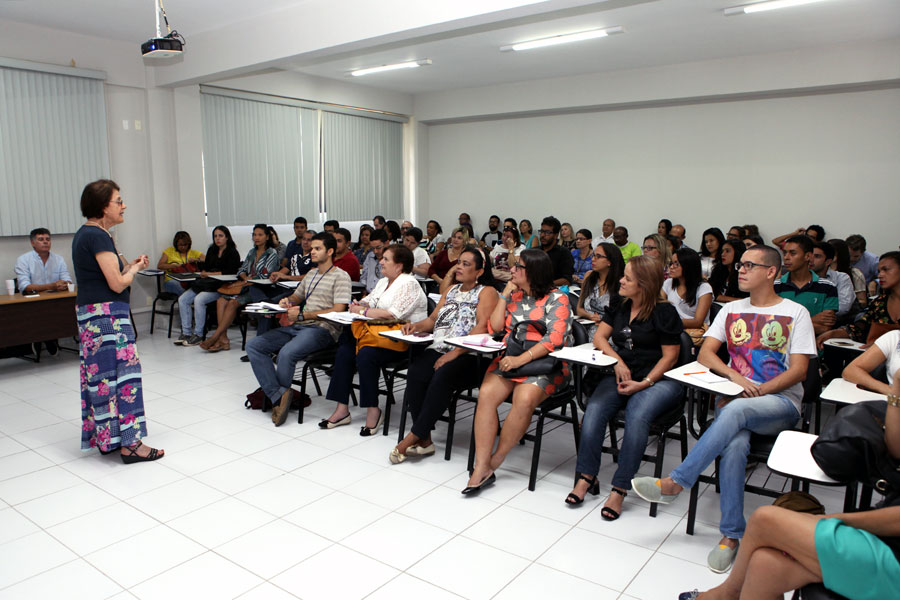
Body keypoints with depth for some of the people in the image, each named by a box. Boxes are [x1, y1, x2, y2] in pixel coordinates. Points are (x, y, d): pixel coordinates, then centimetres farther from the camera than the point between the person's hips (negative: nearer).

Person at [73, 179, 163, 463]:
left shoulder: (85, 234, 15)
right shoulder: (98, 236, -16)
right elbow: (117, 283, -19)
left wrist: (130, 265, 9)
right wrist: (135, 269, 0)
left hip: (90, 313, 10)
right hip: (106, 314, -10)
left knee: (101, 374, 12)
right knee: (119, 371, -8)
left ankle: (106, 437, 20)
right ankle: (129, 443, -5)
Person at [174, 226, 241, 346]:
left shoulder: (233, 253, -2)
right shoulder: (212, 250, 21)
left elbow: (230, 272, -12)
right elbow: (205, 267, 21)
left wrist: (211, 274, -11)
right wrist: (203, 273, -2)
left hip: (221, 286, -8)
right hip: (206, 283, 8)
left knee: (199, 299, -30)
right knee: (182, 299, -10)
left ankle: (198, 334, -19)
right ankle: (186, 332, -6)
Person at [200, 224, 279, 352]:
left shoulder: (272, 254, -2)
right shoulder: (252, 252, 21)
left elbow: (265, 276, -11)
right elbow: (242, 270, 16)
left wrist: (250, 280, -10)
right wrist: (245, 278, -5)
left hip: (260, 290, -7)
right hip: (248, 288, 7)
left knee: (233, 303, -27)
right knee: (221, 301, -16)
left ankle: (214, 337, -21)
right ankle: (223, 339, -22)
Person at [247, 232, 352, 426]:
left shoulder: (341, 276, -3)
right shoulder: (311, 275, 24)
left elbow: (338, 311, -13)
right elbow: (297, 297, 37)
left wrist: (303, 315, -16)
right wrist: (287, 301, 11)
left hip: (323, 329, -8)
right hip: (298, 327, 9)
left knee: (286, 352, -35)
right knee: (253, 345, -10)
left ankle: (273, 394, -10)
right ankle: (280, 395, -23)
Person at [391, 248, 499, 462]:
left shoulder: (486, 292, 3)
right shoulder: (451, 290, 26)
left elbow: (483, 327, -11)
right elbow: (433, 319, 26)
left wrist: (455, 353, -20)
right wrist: (416, 326, 2)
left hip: (468, 356, -6)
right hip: (438, 349, 6)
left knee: (442, 376, -35)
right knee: (416, 373, -25)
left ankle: (413, 437, -26)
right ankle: (424, 440, -22)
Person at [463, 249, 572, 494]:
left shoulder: (557, 299, -2)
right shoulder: (514, 294, 17)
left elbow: (555, 339, -15)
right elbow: (495, 326, 10)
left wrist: (521, 359, -22)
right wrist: (505, 295, 4)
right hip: (510, 358, 5)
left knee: (524, 398, -34)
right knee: (486, 393, -26)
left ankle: (495, 460, -14)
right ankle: (482, 468, -24)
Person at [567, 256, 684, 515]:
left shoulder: (665, 312, -4)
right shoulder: (620, 306, 14)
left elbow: (670, 357, -6)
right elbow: (599, 337, 12)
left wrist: (644, 384, -15)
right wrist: (618, 361, -6)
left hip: (659, 380, -5)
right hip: (621, 376, 5)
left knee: (637, 416, -33)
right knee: (594, 409, -23)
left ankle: (620, 489, -26)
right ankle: (586, 477, -15)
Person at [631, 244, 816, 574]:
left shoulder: (795, 313, 4)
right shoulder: (731, 310, 15)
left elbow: (799, 370, -3)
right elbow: (705, 353, 6)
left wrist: (756, 391, -15)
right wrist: (735, 377, -14)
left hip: (780, 402, -2)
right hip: (735, 397, 3)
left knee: (735, 411, -37)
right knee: (735, 443, -32)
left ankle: (675, 482, -33)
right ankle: (731, 534, -24)